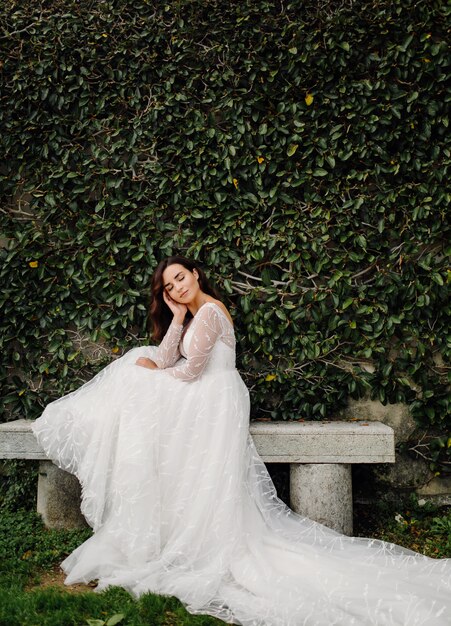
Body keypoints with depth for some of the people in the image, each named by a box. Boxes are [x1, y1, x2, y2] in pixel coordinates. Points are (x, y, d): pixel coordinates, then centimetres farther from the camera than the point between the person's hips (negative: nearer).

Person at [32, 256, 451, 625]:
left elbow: (190, 370, -16)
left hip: (210, 405, -10)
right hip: (201, 401, 10)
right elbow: (165, 359, 6)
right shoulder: (193, 313, 16)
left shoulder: (208, 312, -13)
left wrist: (154, 373, 2)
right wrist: (177, 317, -1)